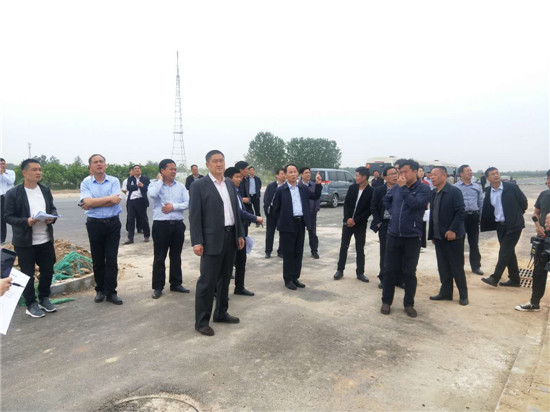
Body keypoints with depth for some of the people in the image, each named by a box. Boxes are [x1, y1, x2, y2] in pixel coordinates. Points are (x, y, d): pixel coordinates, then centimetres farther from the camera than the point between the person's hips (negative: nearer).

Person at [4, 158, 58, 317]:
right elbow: (8, 216, -7)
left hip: (46, 240, 5)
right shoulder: (13, 193, -8)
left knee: (48, 270, 13)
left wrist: (52, 217, -9)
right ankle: (31, 304, 23)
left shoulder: (45, 190, 6)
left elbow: (53, 209, 13)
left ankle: (44, 298, 33)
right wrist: (26, 222, -23)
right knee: (28, 274, 7)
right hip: (25, 242, -4)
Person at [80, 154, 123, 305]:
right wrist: (109, 198, -14)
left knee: (112, 260, 1)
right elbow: (87, 202, -13)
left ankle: (111, 292, 9)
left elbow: (116, 201, -13)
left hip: (113, 223, 0)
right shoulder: (86, 183, 2)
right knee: (97, 260, 10)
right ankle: (100, 290, 23)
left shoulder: (114, 181, 1)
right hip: (95, 224, 1)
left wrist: (94, 203, -11)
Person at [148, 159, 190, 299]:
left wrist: (173, 206, -12)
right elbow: (152, 194, -23)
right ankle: (158, 286, 15)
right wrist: (160, 180, -10)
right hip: (161, 225, -3)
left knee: (176, 256, 13)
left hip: (178, 224, 3)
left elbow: (187, 203, 0)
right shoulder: (155, 185, 0)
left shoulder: (180, 186, 6)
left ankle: (176, 283, 25)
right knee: (159, 257, 4)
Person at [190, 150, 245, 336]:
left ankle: (221, 313, 30)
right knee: (207, 281, -2)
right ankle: (201, 321, 11)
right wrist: (197, 242, -15)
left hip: (230, 237, 7)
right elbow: (194, 215, -10)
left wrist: (239, 234, 12)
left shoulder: (230, 184, 12)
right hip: (212, 240, -6)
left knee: (225, 278, 16)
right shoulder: (199, 185, -7)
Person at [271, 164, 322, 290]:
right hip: (288, 225, -5)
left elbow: (315, 196, 12)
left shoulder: (303, 189, 9)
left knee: (298, 253, 11)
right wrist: (284, 219, 4)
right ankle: (288, 279, 13)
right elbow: (276, 208, 1)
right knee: (288, 253, 3)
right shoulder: (280, 190, -4)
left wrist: (318, 184, 0)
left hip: (301, 223, 5)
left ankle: (295, 277, 22)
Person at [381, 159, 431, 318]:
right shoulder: (396, 187, 4)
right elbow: (386, 200, 22)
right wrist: (393, 211, 9)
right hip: (393, 235, 3)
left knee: (409, 272, 6)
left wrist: (403, 187, -20)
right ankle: (386, 301, 21)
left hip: (412, 237, -3)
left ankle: (409, 304, 21)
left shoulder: (424, 188, -7)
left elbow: (414, 203, -25)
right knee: (389, 270, 8)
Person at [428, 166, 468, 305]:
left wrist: (452, 230, -21)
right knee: (443, 267, 12)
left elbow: (460, 212, -15)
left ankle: (463, 294, 17)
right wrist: (432, 234, 10)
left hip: (452, 236, -6)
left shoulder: (454, 191, -10)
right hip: (439, 236, 6)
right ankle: (445, 292, 23)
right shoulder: (433, 193, 10)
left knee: (457, 267, 3)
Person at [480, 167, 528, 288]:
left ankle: (495, 278, 1)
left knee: (504, 252, -5)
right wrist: (483, 222, 2)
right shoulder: (488, 192, 3)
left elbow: (523, 202, 0)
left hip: (513, 225, -5)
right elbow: (486, 208, 10)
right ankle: (514, 280, 24)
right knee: (509, 252, 13)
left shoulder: (511, 187, -9)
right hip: (500, 226, 5)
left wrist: (516, 215, 5)